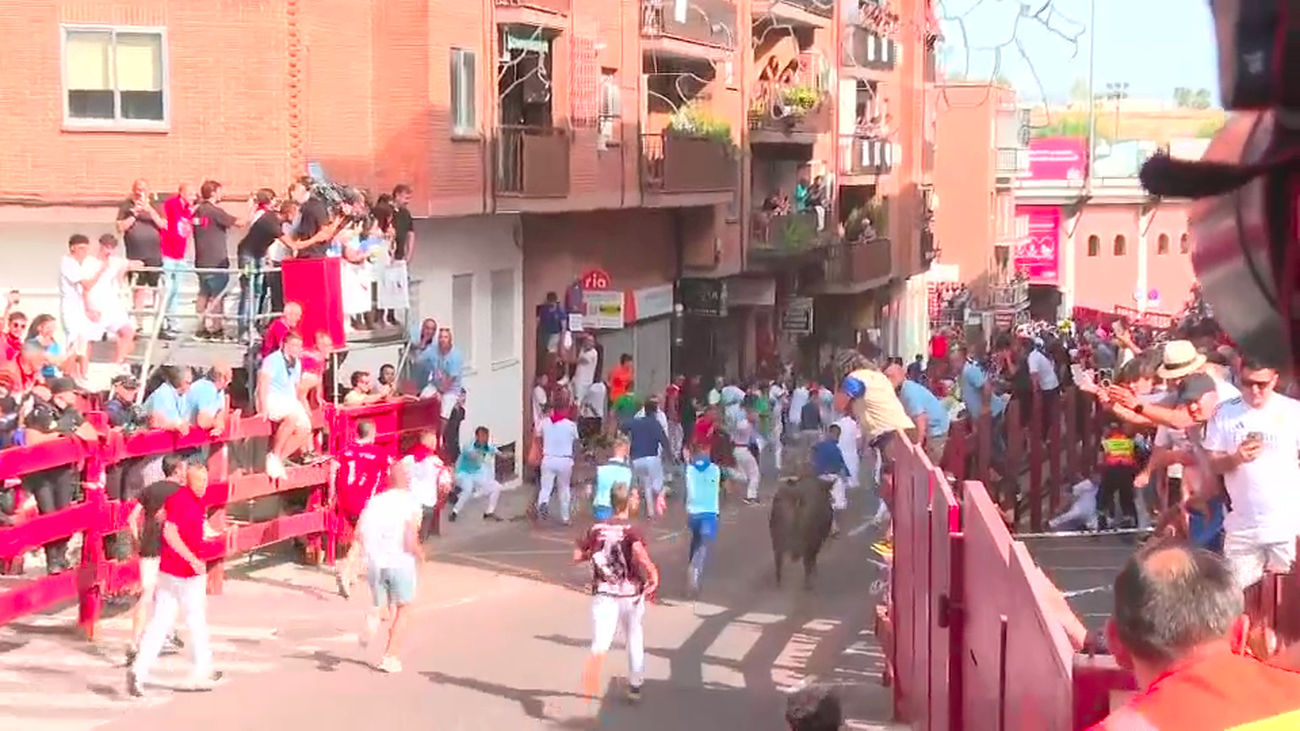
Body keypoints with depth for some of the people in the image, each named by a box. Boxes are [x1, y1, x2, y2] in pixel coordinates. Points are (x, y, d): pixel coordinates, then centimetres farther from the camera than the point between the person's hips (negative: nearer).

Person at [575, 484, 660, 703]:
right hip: (631, 593, -2)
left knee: (601, 641, -8)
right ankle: (635, 686, 31)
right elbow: (640, 554, -30)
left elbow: (577, 557, 4)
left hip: (604, 593, 2)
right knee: (635, 640, 20)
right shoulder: (631, 531, -12)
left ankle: (596, 657, -44)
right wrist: (653, 576, -18)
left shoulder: (596, 529, 1)